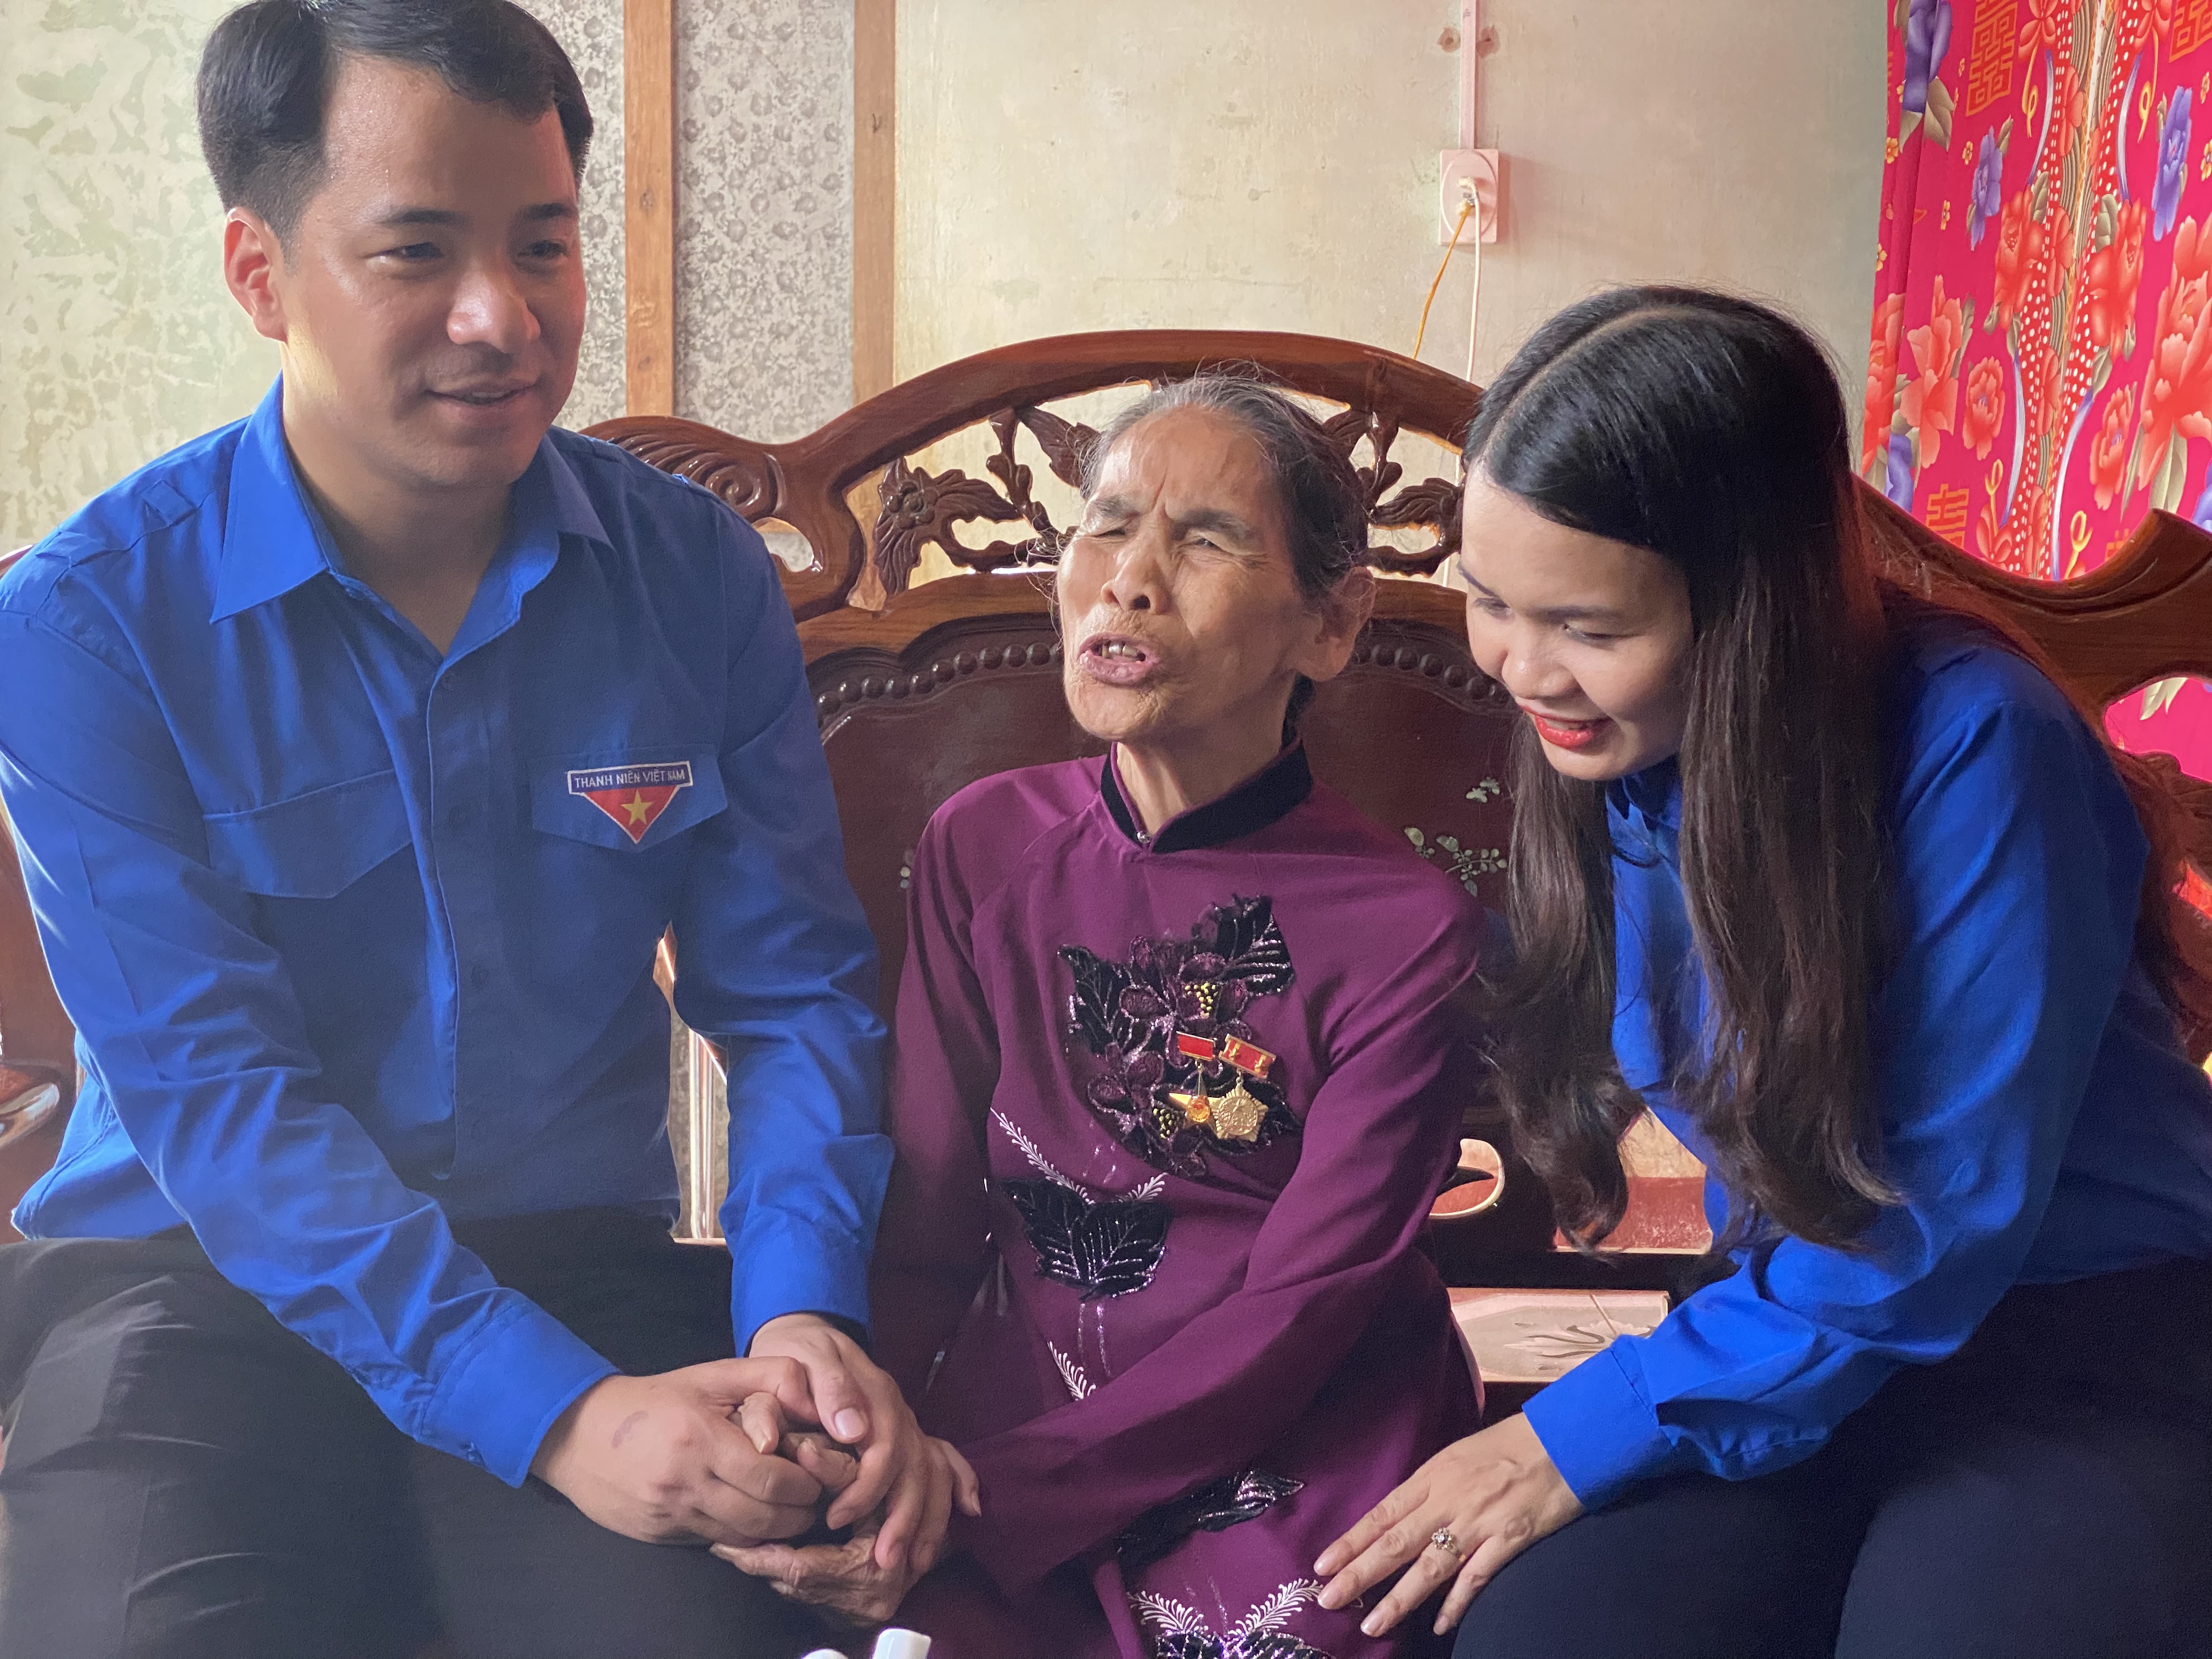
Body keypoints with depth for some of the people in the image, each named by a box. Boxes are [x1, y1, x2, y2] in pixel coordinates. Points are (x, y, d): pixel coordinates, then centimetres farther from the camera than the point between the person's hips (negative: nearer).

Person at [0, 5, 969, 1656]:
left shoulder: (695, 576, 0)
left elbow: (789, 991, 2)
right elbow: (213, 1090, -15)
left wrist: (806, 1310, -17)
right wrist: (556, 1417, -25)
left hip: (582, 1258, 2)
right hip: (202, 1274, -1)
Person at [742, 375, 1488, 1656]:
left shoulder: (1409, 932, -6)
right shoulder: (984, 851, 5)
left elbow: (1294, 1320, -10)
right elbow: (925, 1228, 3)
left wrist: (978, 1503, -17)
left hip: (1289, 1472, -1)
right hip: (1015, 1433, 2)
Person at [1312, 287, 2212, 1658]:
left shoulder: (1973, 746, -22)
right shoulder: (1615, 752, -3)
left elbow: (1940, 1218, -20)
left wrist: (1585, 1435, -18)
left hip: (2100, 1338, -4)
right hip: (1802, 1318, 4)